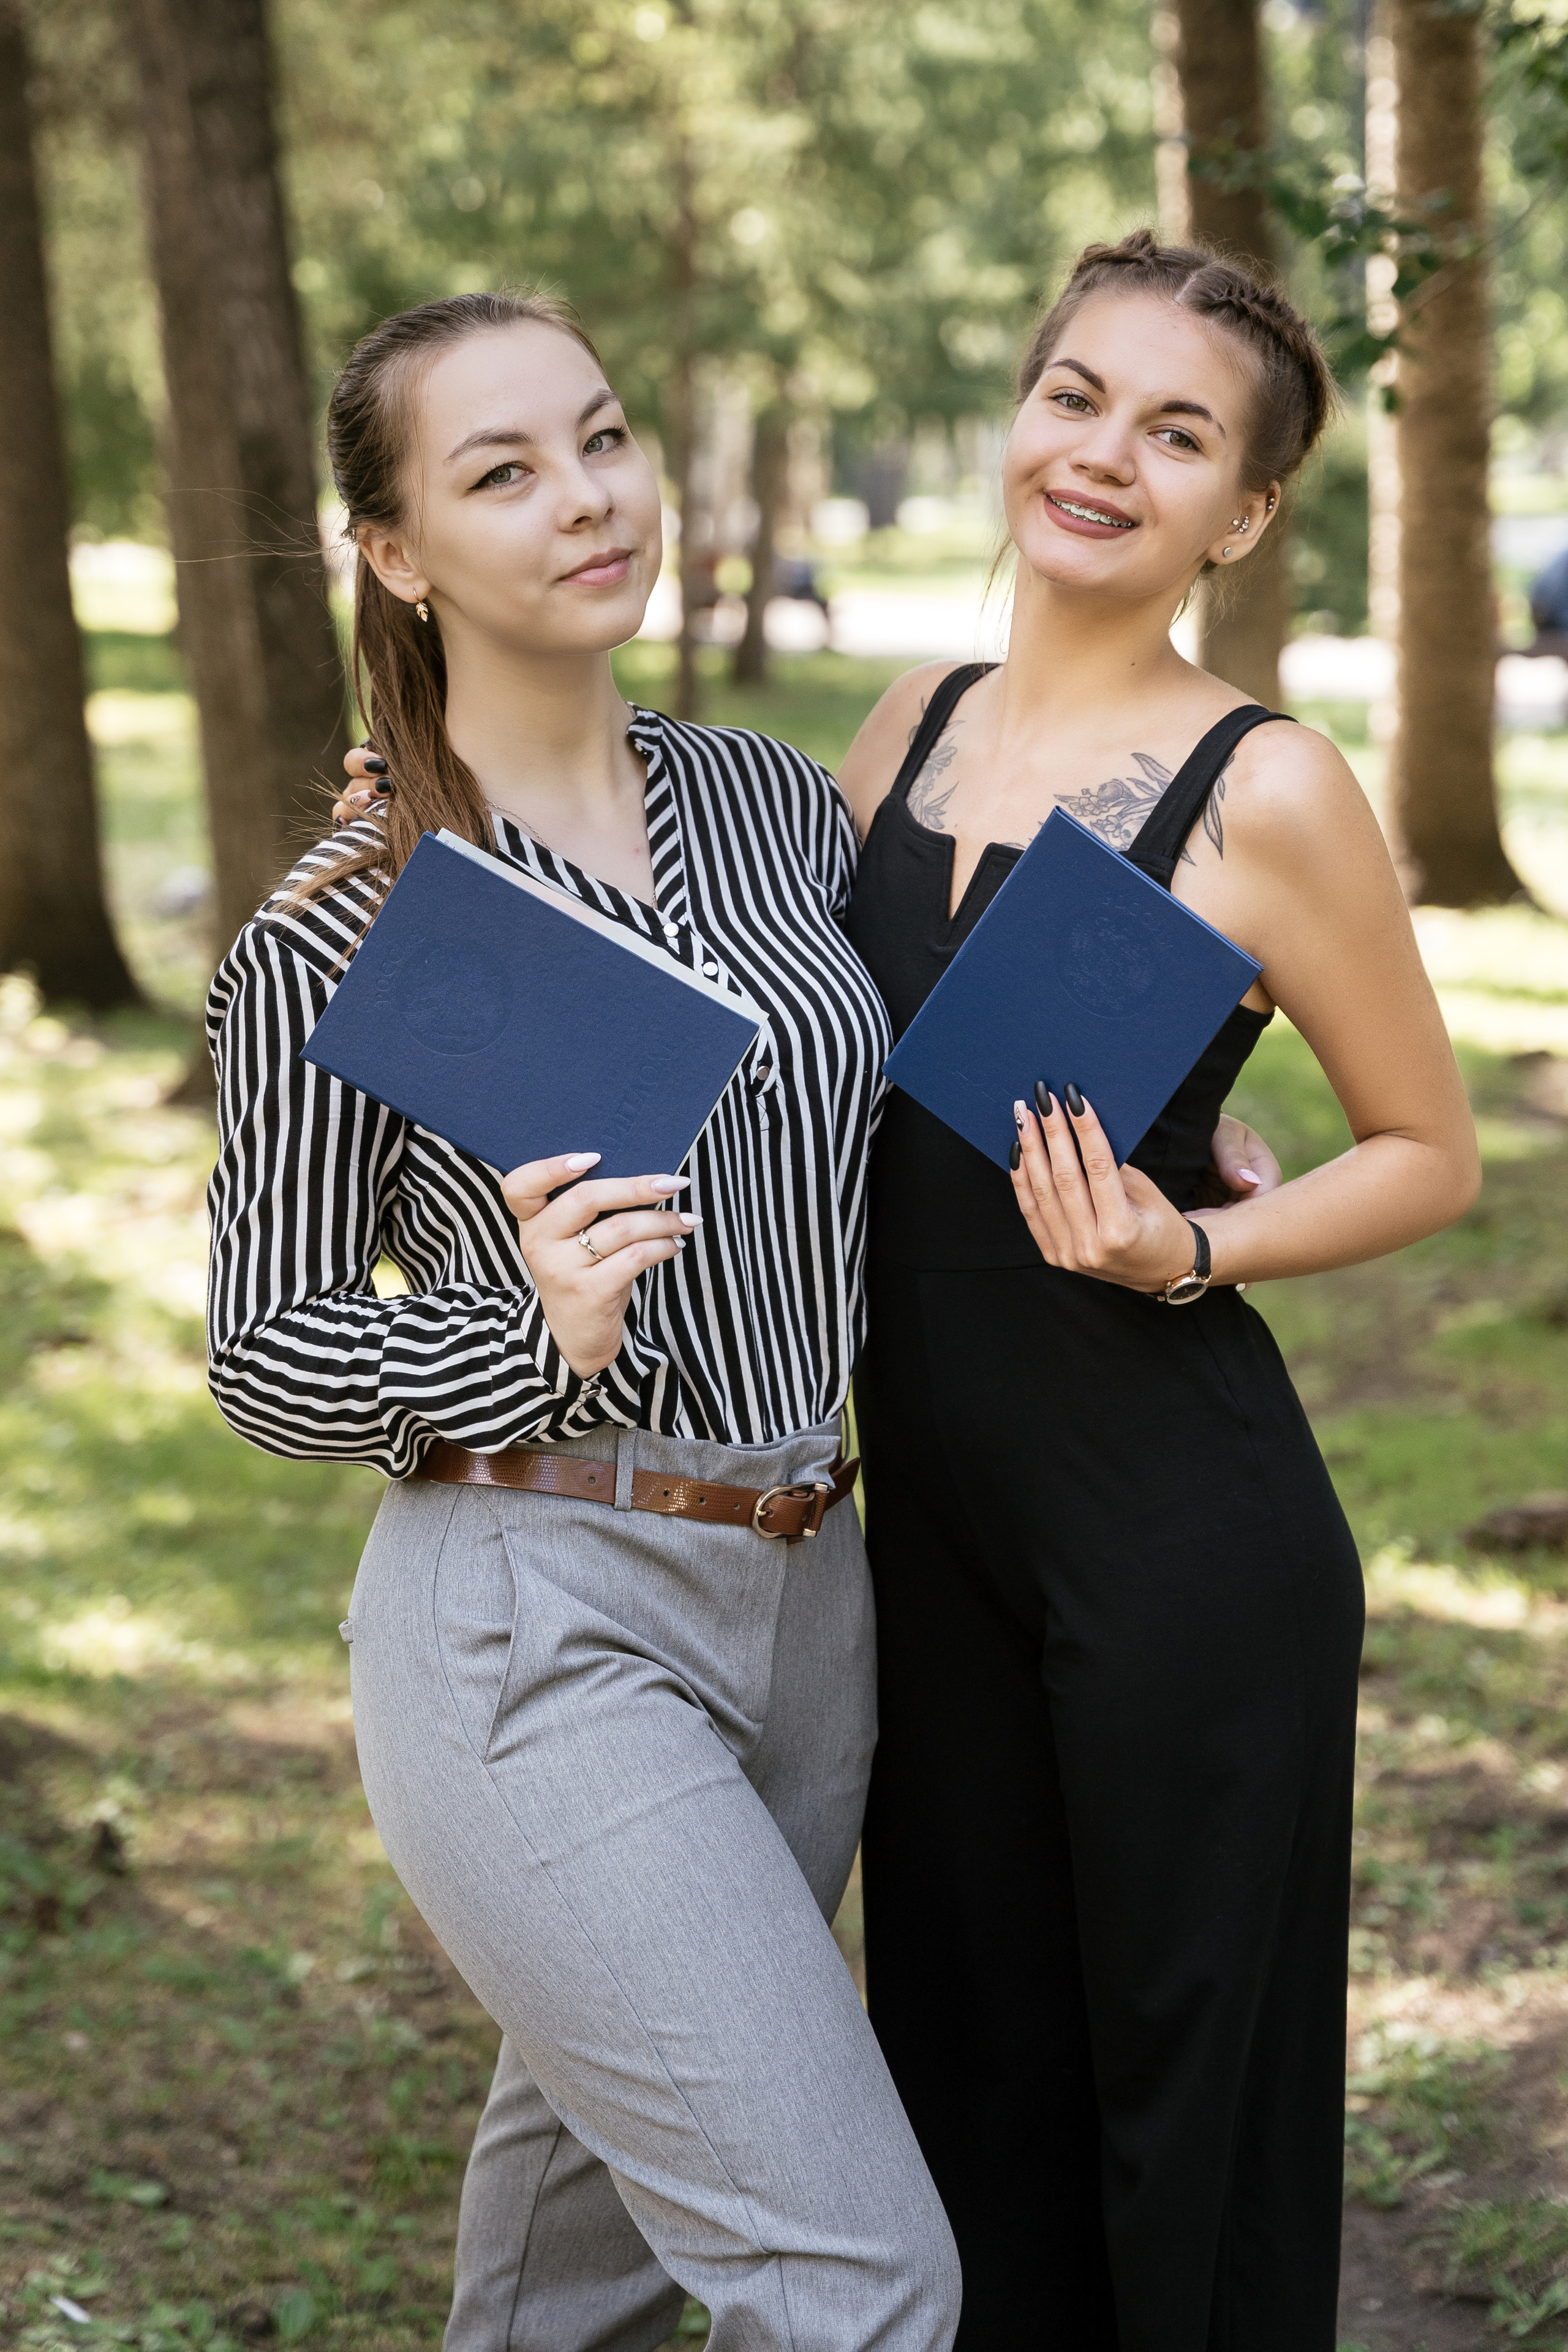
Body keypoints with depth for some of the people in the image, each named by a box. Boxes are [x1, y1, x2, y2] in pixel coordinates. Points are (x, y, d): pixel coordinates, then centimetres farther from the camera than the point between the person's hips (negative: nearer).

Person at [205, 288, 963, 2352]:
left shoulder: (774, 802, 6)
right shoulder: (342, 936, -10)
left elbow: (896, 1099, 22)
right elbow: (266, 1356, -5)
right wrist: (541, 1340, -23)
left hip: (803, 1603, 6)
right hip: (539, 1630, -6)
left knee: (597, 2173, 22)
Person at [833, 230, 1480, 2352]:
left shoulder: (1266, 794, -12)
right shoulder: (915, 727, 5)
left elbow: (1431, 1154, -4)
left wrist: (1183, 1254, -21)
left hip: (1181, 1537, -6)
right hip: (933, 1507, 6)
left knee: (1186, 2085, 7)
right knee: (970, 2060, 19)